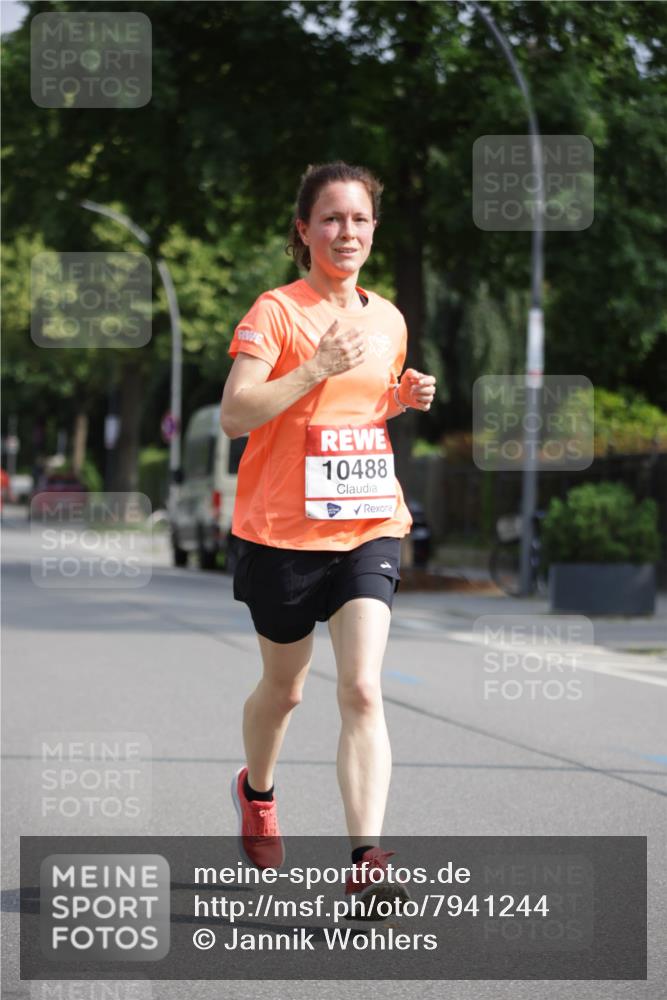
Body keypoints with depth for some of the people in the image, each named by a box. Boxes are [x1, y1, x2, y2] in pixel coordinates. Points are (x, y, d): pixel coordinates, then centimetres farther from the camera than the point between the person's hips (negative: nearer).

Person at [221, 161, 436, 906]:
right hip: (283, 531, -3)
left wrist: (403, 400, 4)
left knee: (361, 691, -13)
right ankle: (256, 791, 46)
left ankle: (365, 862, -18)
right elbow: (234, 414, -17)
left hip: (369, 528, 3)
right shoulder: (276, 312, -7)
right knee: (283, 686, 15)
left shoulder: (387, 319, 10)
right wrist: (317, 369, -25)